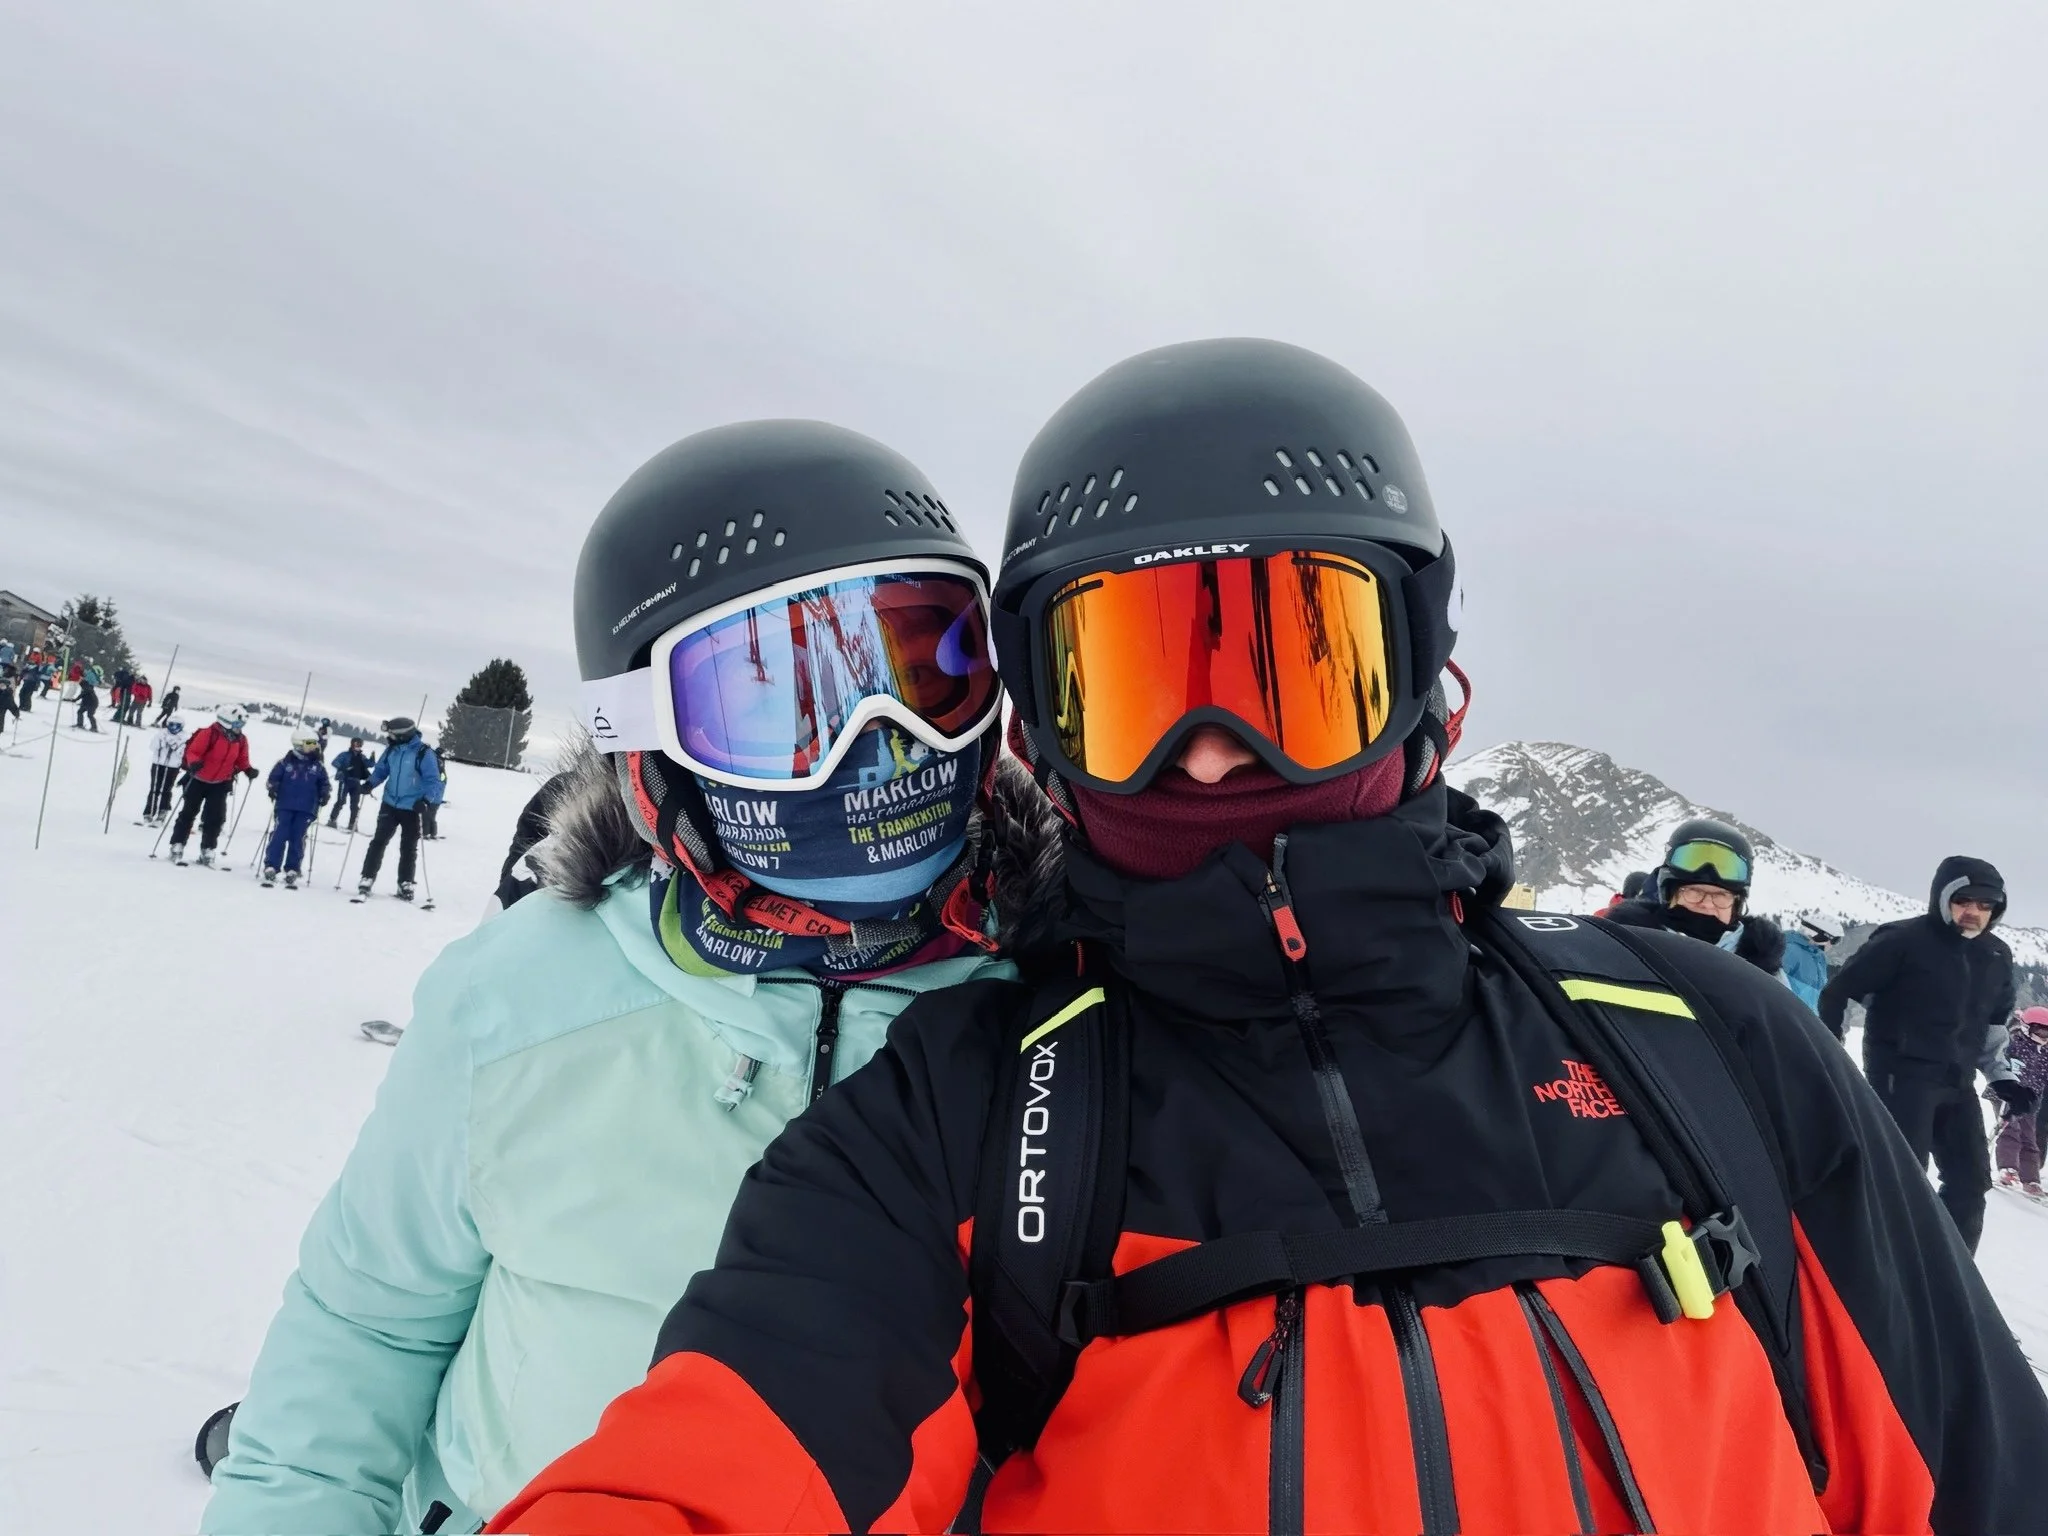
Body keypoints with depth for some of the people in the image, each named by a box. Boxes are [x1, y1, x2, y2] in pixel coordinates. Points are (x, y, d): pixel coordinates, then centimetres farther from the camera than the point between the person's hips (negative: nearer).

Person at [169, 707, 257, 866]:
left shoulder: (241, 740, -2)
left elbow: (242, 760, 8)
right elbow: (193, 751, -18)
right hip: (199, 780, -4)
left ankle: (207, 850, 13)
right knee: (188, 813, 3)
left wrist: (248, 770, -11)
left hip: (220, 783, 4)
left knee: (215, 817, 3)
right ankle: (177, 847, 10)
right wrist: (193, 763, -36)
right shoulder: (209, 734, -19)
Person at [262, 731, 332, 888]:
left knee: (297, 840, 2)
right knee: (279, 836, -6)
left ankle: (292, 872, 8)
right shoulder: (285, 762, -1)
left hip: (306, 810, 2)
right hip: (285, 806, -2)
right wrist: (273, 790, -12)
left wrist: (324, 796, 0)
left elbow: (324, 783, 16)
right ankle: (270, 868, -2)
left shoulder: (318, 766, 6)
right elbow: (274, 778, 5)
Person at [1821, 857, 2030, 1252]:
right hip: (1901, 1076, -7)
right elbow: (1838, 992, -7)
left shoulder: (1997, 956, 10)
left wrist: (2002, 1077, 16)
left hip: (1957, 1083, 8)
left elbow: (1993, 1025, 25)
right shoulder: (1903, 940, -11)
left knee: (1971, 1181, 10)